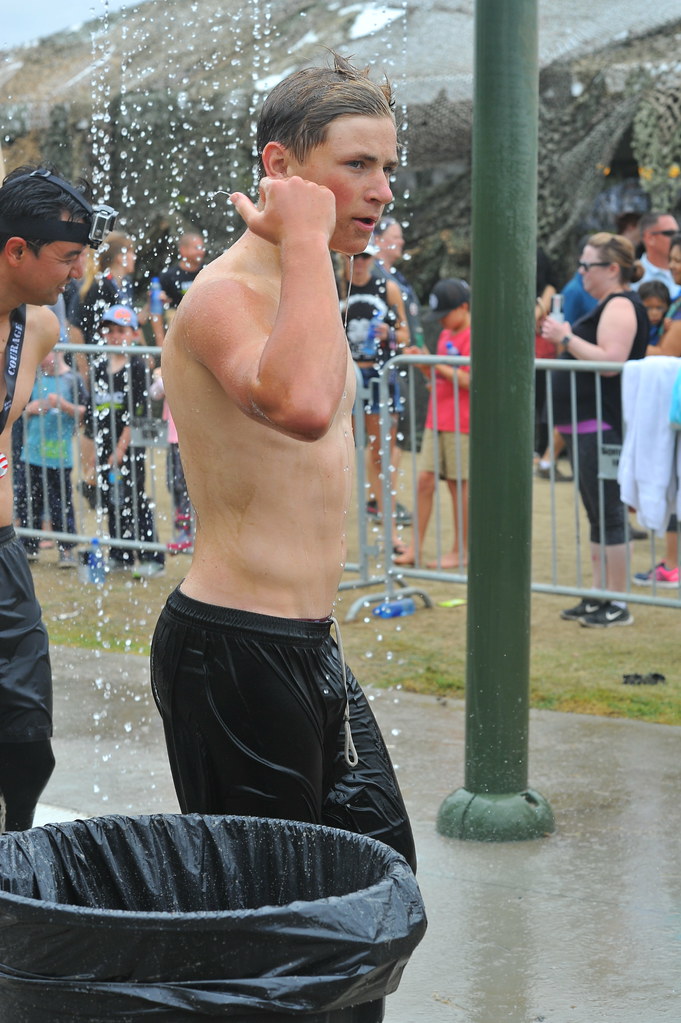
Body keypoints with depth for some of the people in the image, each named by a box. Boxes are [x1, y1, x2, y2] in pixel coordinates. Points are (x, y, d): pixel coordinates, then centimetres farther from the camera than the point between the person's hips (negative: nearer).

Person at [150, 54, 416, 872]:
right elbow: (300, 404, -40)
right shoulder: (225, 294, -18)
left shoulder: (289, 290, 15)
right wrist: (305, 238, -30)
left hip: (307, 645, 10)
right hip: (233, 650, -10)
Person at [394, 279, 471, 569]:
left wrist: (436, 364, -18)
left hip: (460, 424, -8)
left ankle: (461, 551, 8)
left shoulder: (473, 337, -11)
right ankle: (416, 548, 7)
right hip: (436, 421, 8)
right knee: (425, 480, 3)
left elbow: (469, 381, -17)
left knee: (458, 484, -1)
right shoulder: (446, 335, 16)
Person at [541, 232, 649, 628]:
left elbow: (610, 360, -25)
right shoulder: (609, 306, 21)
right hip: (588, 427, 11)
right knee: (598, 516, 14)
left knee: (608, 515, -9)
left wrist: (568, 338, -19)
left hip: (603, 427, -11)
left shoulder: (621, 306, -12)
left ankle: (618, 605, -6)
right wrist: (566, 341, 15)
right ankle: (599, 597, 20)